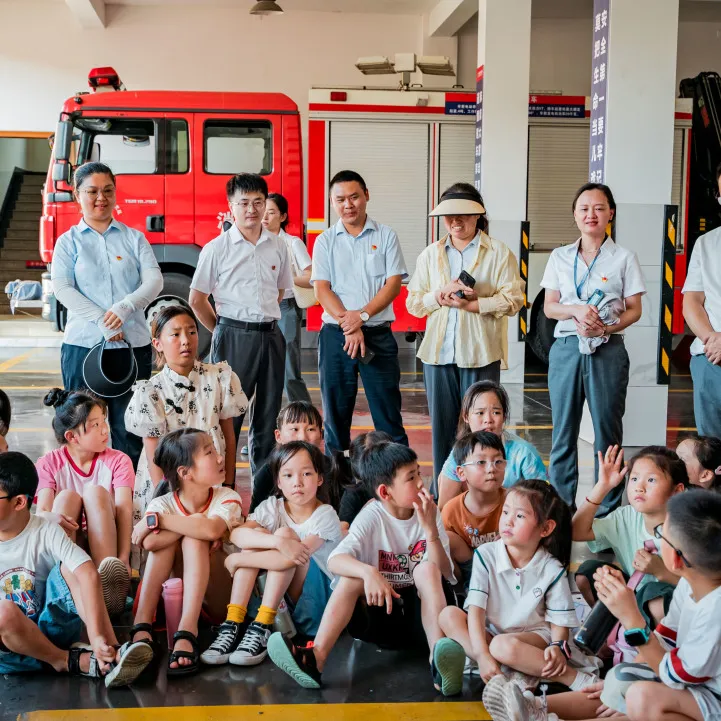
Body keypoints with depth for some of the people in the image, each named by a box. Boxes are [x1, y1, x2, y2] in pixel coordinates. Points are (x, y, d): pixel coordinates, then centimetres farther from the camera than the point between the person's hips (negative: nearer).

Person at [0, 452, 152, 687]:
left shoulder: (45, 533, -9)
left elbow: (89, 574, -26)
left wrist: (97, 635, -39)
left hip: (49, 630, 0)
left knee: (69, 569, -20)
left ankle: (110, 653, -29)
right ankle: (68, 661, -11)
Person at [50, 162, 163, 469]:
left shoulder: (134, 238, 11)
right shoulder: (68, 242, 9)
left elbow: (154, 281, -2)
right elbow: (62, 288, -5)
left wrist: (125, 308, -20)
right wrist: (103, 322, -16)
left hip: (134, 343, 1)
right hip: (82, 344, -1)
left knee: (129, 428, 2)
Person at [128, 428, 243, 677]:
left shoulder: (227, 498, -7)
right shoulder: (162, 504, -5)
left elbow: (211, 530, -32)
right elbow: (150, 543, -29)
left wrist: (156, 520, -24)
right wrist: (197, 523, -23)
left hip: (217, 598, -1)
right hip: (172, 596, 1)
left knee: (193, 540, -26)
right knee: (165, 539, -22)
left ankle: (187, 632, -40)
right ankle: (142, 624, -30)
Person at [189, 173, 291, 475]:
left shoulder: (278, 246, 8)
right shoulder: (217, 248, -4)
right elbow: (197, 299, 0)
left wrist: (265, 320, 13)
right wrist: (224, 330, 5)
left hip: (270, 336, 4)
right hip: (233, 337, -4)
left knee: (268, 415, 10)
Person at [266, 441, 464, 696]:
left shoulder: (428, 513, -4)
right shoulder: (372, 517, -10)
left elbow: (444, 574, -11)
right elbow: (334, 561, -25)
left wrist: (430, 529, -24)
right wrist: (369, 573, -45)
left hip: (420, 612, 1)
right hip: (381, 615, -1)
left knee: (427, 568, -27)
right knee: (352, 576, -27)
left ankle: (438, 660, -41)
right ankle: (316, 659, -38)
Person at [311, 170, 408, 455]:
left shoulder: (385, 236, 6)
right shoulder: (325, 241, 7)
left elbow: (394, 284, -2)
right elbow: (321, 290, -2)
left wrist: (362, 315, -15)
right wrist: (349, 326, -14)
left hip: (379, 334, -1)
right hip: (335, 335, 1)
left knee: (388, 414, -1)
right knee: (336, 414, 6)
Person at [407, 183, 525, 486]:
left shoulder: (499, 253, 3)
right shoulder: (430, 254, 14)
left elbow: (512, 299, -6)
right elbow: (413, 302, 10)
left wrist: (469, 304, -15)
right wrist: (441, 294, -9)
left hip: (480, 353, -3)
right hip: (438, 351, 3)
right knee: (442, 426, 7)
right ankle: (441, 494, 15)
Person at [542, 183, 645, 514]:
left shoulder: (624, 257, 3)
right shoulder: (559, 257, 10)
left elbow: (634, 310, 2)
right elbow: (549, 306, 7)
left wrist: (604, 327, -16)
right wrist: (576, 311, -14)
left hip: (607, 350, -2)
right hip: (566, 348, 2)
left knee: (607, 429, 1)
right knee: (563, 430, 5)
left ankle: (608, 511, 9)